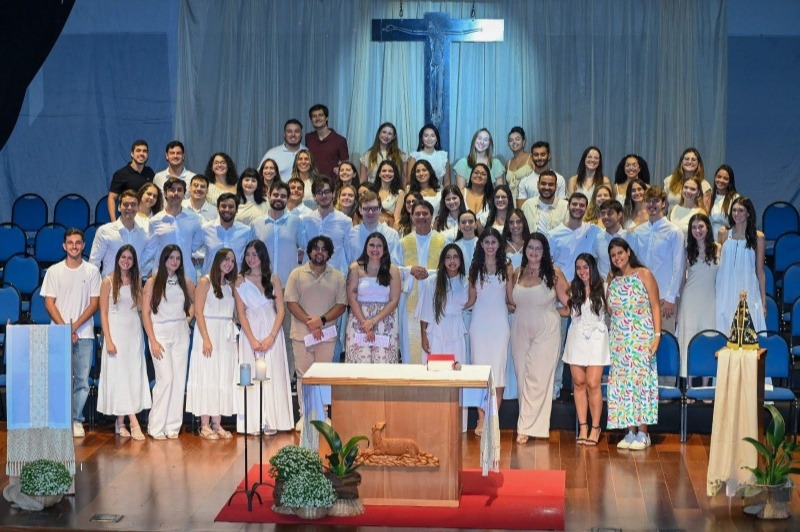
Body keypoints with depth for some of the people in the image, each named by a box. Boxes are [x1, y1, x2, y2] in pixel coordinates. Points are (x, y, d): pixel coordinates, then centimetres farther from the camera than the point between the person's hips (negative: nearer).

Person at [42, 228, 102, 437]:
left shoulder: (92, 271, 5)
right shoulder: (54, 271, 5)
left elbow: (94, 303, 2)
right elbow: (49, 303, 3)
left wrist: (75, 326, -8)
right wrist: (64, 328, -8)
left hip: (84, 334, 0)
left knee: (82, 380, 0)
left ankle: (77, 420, 8)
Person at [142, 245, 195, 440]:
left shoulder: (185, 282, 10)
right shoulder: (153, 282, 0)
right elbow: (145, 313, -4)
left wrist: (189, 317, 6)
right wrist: (153, 341, -10)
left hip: (181, 334, 4)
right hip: (160, 333, -4)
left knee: (179, 380, 0)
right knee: (165, 378, -13)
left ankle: (173, 427, 6)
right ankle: (156, 427, -5)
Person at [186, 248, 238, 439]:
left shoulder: (230, 285, 14)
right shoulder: (205, 282, -4)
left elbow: (232, 313, 14)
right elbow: (198, 312, -10)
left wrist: (233, 336, 2)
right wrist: (206, 339, -17)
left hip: (227, 336, 6)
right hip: (209, 332, -6)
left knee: (223, 378, 5)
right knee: (206, 377, -4)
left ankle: (217, 423, 9)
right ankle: (205, 425, -1)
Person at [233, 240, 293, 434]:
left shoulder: (273, 279, 5)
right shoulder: (240, 282, 4)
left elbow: (281, 310, 2)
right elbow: (241, 313, 0)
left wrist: (271, 337, -10)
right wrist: (253, 340, -10)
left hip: (272, 332, 0)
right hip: (250, 332, 0)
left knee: (272, 374, -2)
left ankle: (271, 421, 0)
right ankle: (254, 423, -3)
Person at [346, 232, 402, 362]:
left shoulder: (392, 270, 7)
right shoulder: (356, 268, 4)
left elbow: (394, 300, 0)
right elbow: (352, 299, -1)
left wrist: (374, 321, -10)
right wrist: (365, 323, -11)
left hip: (385, 325, 1)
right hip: (359, 322, -1)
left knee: (383, 362, -6)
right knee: (359, 362, -6)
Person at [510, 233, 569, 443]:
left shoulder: (554, 273, -2)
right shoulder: (517, 274, 9)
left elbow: (567, 300, -2)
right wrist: (513, 308, 6)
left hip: (546, 331, -4)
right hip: (521, 330, 4)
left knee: (537, 378, -7)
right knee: (522, 377, 3)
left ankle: (526, 427, -4)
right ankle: (532, 424, 11)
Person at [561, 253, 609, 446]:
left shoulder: (602, 287, 1)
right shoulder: (573, 288, 9)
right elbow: (567, 310, 16)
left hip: (596, 338, -3)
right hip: (576, 338, 3)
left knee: (593, 384, -8)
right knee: (579, 383, 2)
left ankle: (595, 427, 2)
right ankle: (582, 426, 10)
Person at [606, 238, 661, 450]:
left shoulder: (643, 275, -1)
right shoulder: (613, 281, 12)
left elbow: (655, 306, -4)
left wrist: (657, 335, -10)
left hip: (642, 338, -5)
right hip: (619, 340, 5)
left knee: (641, 380, -6)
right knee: (622, 383, 2)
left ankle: (642, 433, -2)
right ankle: (630, 432, 7)